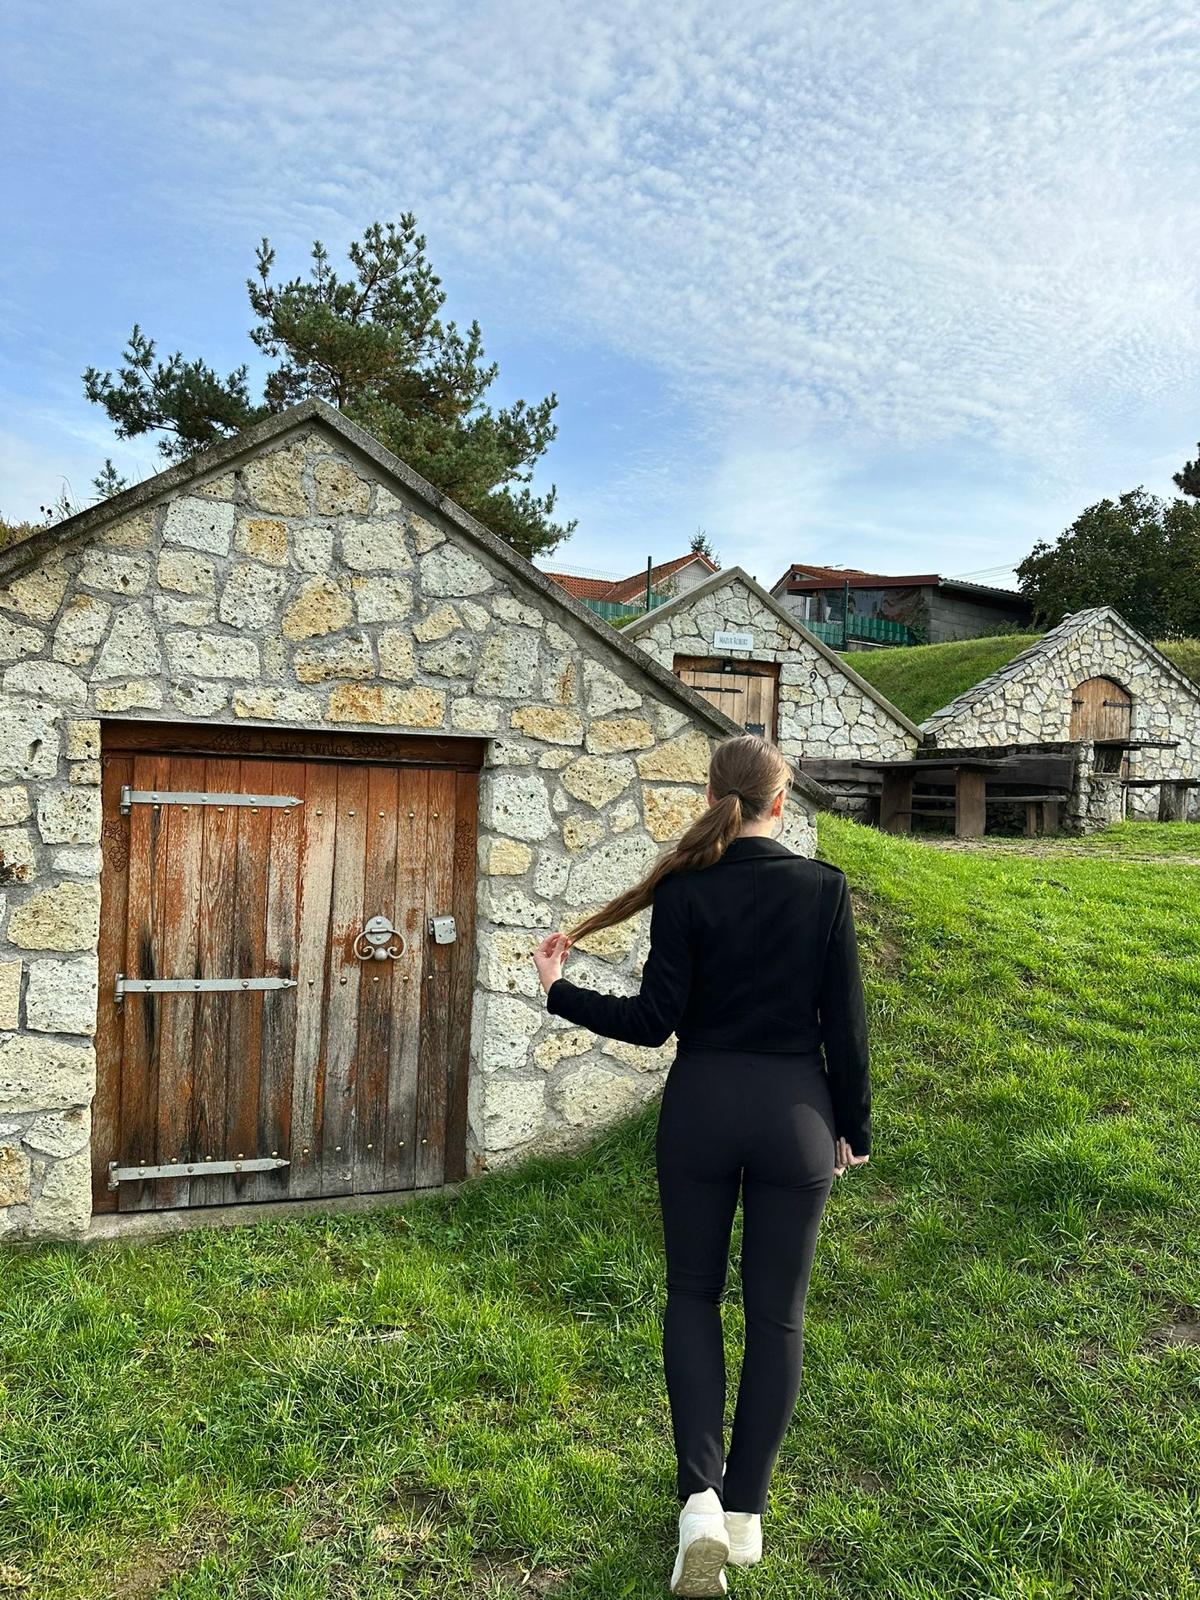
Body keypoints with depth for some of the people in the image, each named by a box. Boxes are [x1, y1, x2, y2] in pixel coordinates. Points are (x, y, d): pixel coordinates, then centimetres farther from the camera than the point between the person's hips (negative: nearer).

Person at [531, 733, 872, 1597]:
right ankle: (746, 1510, 24)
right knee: (777, 1313, 14)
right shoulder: (824, 887, -6)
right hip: (795, 1113, 1)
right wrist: (853, 1128, 9)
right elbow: (845, 1022, -3)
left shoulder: (685, 890, -9)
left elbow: (655, 1019, -10)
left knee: (693, 1294, 18)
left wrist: (561, 991, 1)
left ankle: (701, 1497, 9)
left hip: (702, 1107, 0)